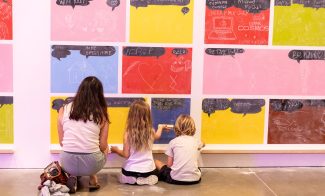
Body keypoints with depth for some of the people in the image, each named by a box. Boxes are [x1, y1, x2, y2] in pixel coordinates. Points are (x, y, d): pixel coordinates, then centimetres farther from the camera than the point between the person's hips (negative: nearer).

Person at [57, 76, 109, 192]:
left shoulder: (64, 110, 2)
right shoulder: (101, 114, -1)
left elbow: (62, 142, 8)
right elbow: (103, 146, 1)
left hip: (68, 163, 1)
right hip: (91, 164, -1)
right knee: (105, 151, 33)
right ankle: (92, 177, 15)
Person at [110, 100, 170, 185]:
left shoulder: (128, 134, -14)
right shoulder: (151, 132, -6)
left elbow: (126, 154, -8)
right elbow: (157, 136, 20)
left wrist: (116, 150, 13)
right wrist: (160, 127, 42)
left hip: (131, 171, 0)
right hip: (148, 170, 0)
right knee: (156, 172, 34)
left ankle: (134, 180, 11)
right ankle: (146, 179, 11)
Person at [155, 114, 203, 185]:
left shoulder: (173, 142, 1)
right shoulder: (196, 141, 9)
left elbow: (169, 164, 2)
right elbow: (201, 145, 37)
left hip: (176, 179, -2)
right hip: (194, 179, 3)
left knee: (156, 162, 18)